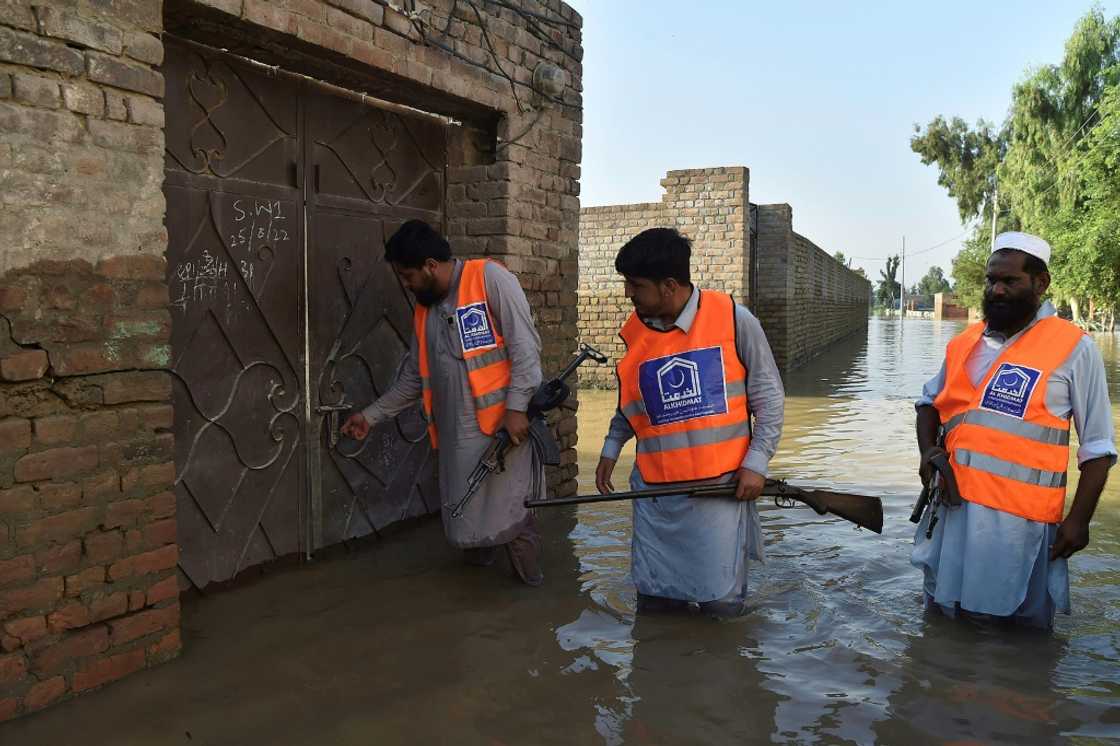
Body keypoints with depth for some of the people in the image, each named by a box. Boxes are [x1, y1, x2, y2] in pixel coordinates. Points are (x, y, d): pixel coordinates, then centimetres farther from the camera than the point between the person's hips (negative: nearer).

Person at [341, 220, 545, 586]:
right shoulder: (424, 310, 18)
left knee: (508, 510, -7)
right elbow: (413, 378, 26)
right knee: (466, 517, 7)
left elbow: (525, 344, -11)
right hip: (457, 436, 6)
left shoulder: (489, 278, -4)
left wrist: (516, 406, -17)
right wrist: (371, 415, 26)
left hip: (504, 424, -6)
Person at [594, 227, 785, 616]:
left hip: (721, 487, -3)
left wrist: (756, 463, -8)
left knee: (723, 605, 1)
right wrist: (611, 448, 13)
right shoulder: (635, 332, 3)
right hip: (656, 494, 3)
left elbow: (769, 397, -2)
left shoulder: (733, 319, -8)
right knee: (654, 603, 7)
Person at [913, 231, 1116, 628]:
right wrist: (928, 450, 3)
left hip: (1020, 519, -4)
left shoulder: (1073, 348, -6)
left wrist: (1079, 518, -9)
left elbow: (1097, 446, -3)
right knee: (944, 625, 19)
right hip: (952, 509, 5)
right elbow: (931, 400, 22)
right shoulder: (964, 343, 8)